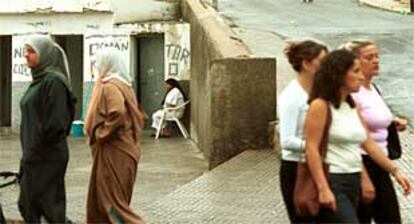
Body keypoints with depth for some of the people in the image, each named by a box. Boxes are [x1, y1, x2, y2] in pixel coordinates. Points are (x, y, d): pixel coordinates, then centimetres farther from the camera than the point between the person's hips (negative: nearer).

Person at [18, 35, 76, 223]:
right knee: (27, 205, 11)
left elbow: (56, 123, -21)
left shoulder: (53, 81, -14)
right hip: (34, 155, 9)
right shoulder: (38, 80, 14)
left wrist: (35, 149, -16)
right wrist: (28, 153, 14)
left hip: (48, 156, -9)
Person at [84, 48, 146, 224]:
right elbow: (139, 116, 18)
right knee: (99, 198, 16)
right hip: (125, 149, 10)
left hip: (113, 153, -10)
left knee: (110, 200, -5)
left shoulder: (110, 87, -15)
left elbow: (117, 114, -31)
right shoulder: (125, 85, 14)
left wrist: (100, 134, -19)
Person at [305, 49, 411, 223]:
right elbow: (312, 149, -16)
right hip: (332, 182, -8)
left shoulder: (353, 107, 13)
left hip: (353, 182, 8)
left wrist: (395, 171, 13)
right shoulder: (321, 106, -11)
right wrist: (323, 188, -22)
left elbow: (369, 143, 17)